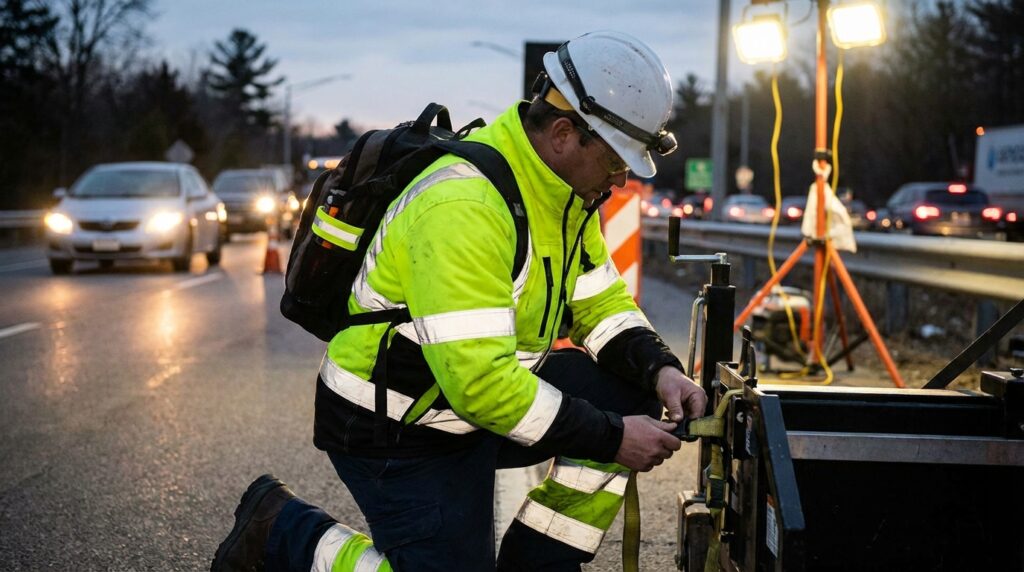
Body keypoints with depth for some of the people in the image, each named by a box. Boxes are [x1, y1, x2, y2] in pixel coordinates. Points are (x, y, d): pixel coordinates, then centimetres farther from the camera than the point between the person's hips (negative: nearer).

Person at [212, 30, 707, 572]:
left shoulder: (567, 186, 1)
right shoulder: (465, 204, -30)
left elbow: (602, 302, 9)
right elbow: (479, 380, -34)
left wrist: (660, 368, -10)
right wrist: (610, 439, -28)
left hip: (473, 400, 9)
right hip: (393, 429, -9)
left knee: (629, 395, -5)